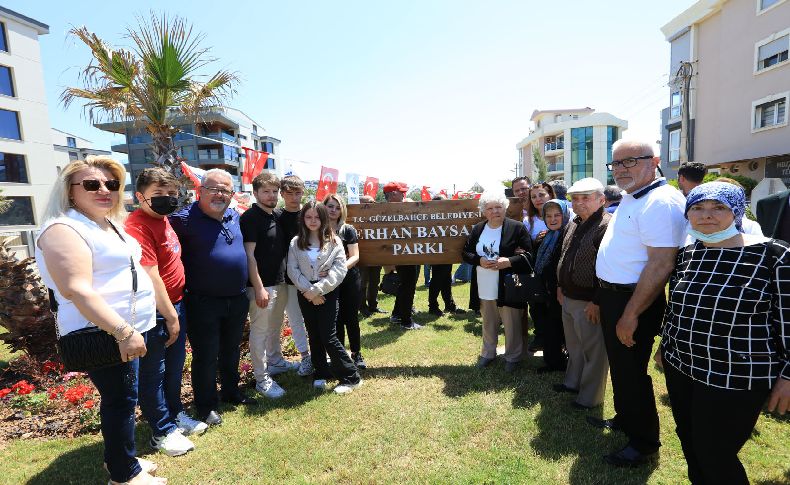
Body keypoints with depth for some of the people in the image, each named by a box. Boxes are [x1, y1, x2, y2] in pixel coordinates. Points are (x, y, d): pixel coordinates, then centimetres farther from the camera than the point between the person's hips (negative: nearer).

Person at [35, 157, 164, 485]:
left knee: (119, 398, 20)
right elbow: (77, 290, -25)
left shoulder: (110, 223, 13)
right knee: (121, 400, 2)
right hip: (101, 333, -9)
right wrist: (124, 331, -28)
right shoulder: (64, 229, -16)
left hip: (124, 328, 9)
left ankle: (119, 459, 38)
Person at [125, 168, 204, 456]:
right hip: (156, 312, -9)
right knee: (154, 373, 8)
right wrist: (170, 316, -17)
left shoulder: (162, 219, 8)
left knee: (175, 365, 21)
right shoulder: (138, 226, -20)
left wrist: (177, 310, 14)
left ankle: (175, 413, 39)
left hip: (175, 304, 9)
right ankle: (163, 432, 24)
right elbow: (151, 277, -23)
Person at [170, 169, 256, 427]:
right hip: (203, 302, -6)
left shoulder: (234, 216, 5)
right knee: (205, 356, 8)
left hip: (237, 299, 6)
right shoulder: (185, 219, -15)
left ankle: (232, 392, 40)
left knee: (231, 351, 21)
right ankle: (206, 406, 27)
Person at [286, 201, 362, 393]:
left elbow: (339, 270, -11)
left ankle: (351, 377, 7)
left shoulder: (334, 241, -4)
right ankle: (321, 373, 30)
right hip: (306, 295, 4)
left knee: (328, 337, -6)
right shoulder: (296, 243, 4)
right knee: (314, 336, 13)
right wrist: (309, 291, -12)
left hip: (328, 294, -3)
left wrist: (318, 290, -16)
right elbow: (293, 270, -2)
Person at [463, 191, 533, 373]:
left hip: (509, 287, -4)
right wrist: (479, 260, -14)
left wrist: (509, 261, -23)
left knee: (512, 325, 10)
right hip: (485, 288, 4)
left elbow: (529, 254, -10)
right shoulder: (477, 229, 4)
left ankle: (512, 357, 31)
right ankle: (488, 353, 40)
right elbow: (466, 253, 6)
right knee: (488, 323, 20)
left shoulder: (517, 227, -9)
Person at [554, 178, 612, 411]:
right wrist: (561, 286, 18)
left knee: (593, 350, 8)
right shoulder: (574, 223, 10)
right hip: (569, 298, 9)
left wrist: (597, 302, -22)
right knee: (573, 345, 23)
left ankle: (590, 397, 24)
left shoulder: (608, 225, -19)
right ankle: (573, 382, 41)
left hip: (589, 302, -9)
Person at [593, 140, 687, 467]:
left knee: (631, 370, 4)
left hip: (634, 300, -9)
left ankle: (644, 443, 25)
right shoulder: (630, 198, 10)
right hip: (613, 294, 9)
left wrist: (631, 315, -24)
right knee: (620, 364, 22)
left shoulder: (660, 202, -21)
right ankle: (624, 419, 42)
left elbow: (661, 265, -26)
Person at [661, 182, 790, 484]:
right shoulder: (687, 254, 4)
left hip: (735, 378, -5)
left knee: (714, 455, 6)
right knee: (689, 445, 18)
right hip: (680, 367, 5)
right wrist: (666, 346, 17)